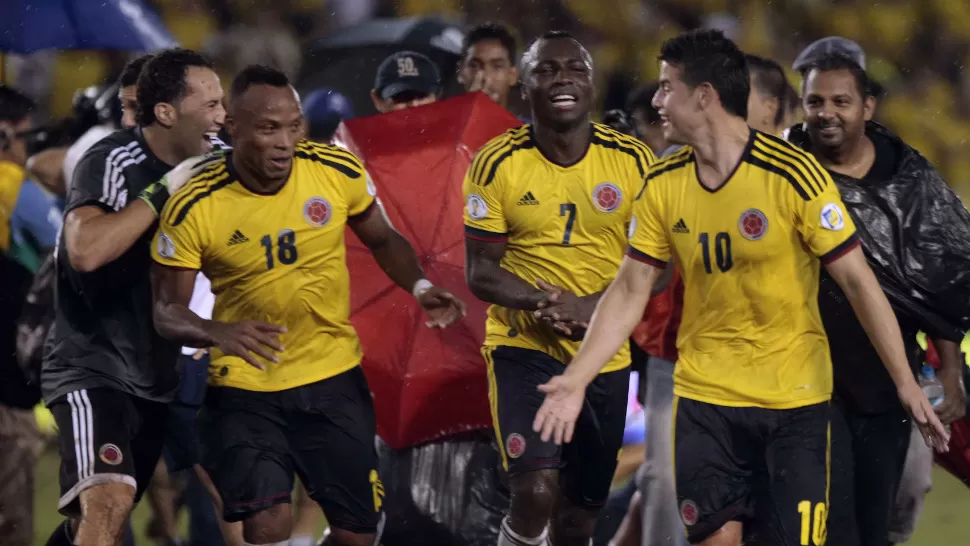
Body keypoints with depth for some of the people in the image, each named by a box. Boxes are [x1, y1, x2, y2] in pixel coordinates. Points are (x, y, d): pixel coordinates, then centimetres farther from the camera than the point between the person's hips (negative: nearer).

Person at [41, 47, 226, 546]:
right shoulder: (112, 162, -18)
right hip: (92, 368, -9)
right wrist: (165, 190, -29)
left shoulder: (202, 164, 6)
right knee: (108, 499, -29)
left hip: (153, 373, 9)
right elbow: (86, 251, -36)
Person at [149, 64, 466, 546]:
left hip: (334, 379, 3)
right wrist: (217, 333, -31)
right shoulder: (193, 210, -16)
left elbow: (382, 240, 9)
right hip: (245, 391, -3)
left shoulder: (339, 172, -9)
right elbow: (168, 311, -10)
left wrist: (418, 287, -11)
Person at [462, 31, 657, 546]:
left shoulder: (633, 161, -6)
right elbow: (480, 272, -8)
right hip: (523, 347, -3)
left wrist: (596, 306, -20)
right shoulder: (498, 164, -10)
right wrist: (539, 302, -27)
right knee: (537, 493, -24)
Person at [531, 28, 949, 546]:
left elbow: (857, 280, -12)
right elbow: (629, 292, 6)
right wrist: (576, 379, -2)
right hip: (703, 393, 4)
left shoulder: (793, 175, -15)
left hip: (794, 401, -3)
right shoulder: (663, 185, 0)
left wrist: (906, 384, -16)